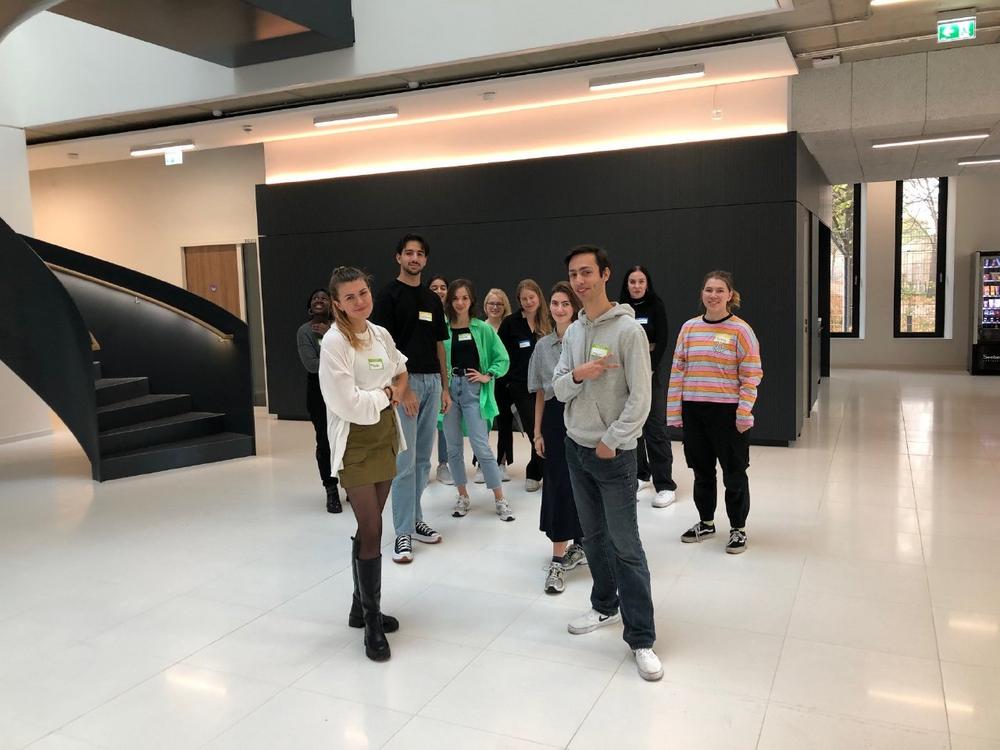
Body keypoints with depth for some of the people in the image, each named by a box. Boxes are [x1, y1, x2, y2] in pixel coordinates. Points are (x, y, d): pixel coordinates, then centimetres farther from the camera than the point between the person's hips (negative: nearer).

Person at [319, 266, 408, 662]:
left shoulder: (381, 334, 6)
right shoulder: (334, 342, -14)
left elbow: (401, 373, 22)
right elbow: (349, 404, -20)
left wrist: (395, 392, 1)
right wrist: (386, 395, -7)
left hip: (385, 435, 7)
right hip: (354, 441, -6)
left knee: (369, 527, 14)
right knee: (371, 531, -7)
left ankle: (361, 607, 29)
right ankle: (372, 622, 7)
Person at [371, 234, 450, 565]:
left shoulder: (433, 299, 14)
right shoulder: (389, 295, -6)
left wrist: (445, 386, 11)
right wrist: (403, 388, -17)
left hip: (432, 381, 7)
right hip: (404, 380, -7)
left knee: (423, 459, 12)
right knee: (405, 460, -6)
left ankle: (416, 520, 23)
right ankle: (403, 532, 1)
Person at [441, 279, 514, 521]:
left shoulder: (483, 329, 2)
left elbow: (503, 359, 8)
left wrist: (487, 376, -4)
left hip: (473, 390, -1)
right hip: (447, 389, 1)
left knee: (481, 447, -4)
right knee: (454, 447, 8)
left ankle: (500, 499, 6)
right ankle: (463, 496, 23)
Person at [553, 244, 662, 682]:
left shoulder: (628, 329, -13)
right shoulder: (573, 332, 8)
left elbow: (640, 397, -15)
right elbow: (558, 391, 6)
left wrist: (610, 441, -15)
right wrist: (576, 375, -15)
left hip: (614, 452, -7)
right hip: (577, 448, 7)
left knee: (626, 546, -4)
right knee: (593, 536, 18)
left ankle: (641, 639, 4)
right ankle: (605, 606, 35)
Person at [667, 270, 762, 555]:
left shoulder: (740, 330, -6)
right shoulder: (689, 328, 5)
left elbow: (751, 376, -7)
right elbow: (677, 370, 7)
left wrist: (744, 413, -12)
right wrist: (674, 410, 4)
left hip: (727, 412, -4)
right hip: (693, 411, 4)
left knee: (734, 473, 7)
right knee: (702, 470, 16)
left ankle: (738, 528, 23)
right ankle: (706, 522, 33)